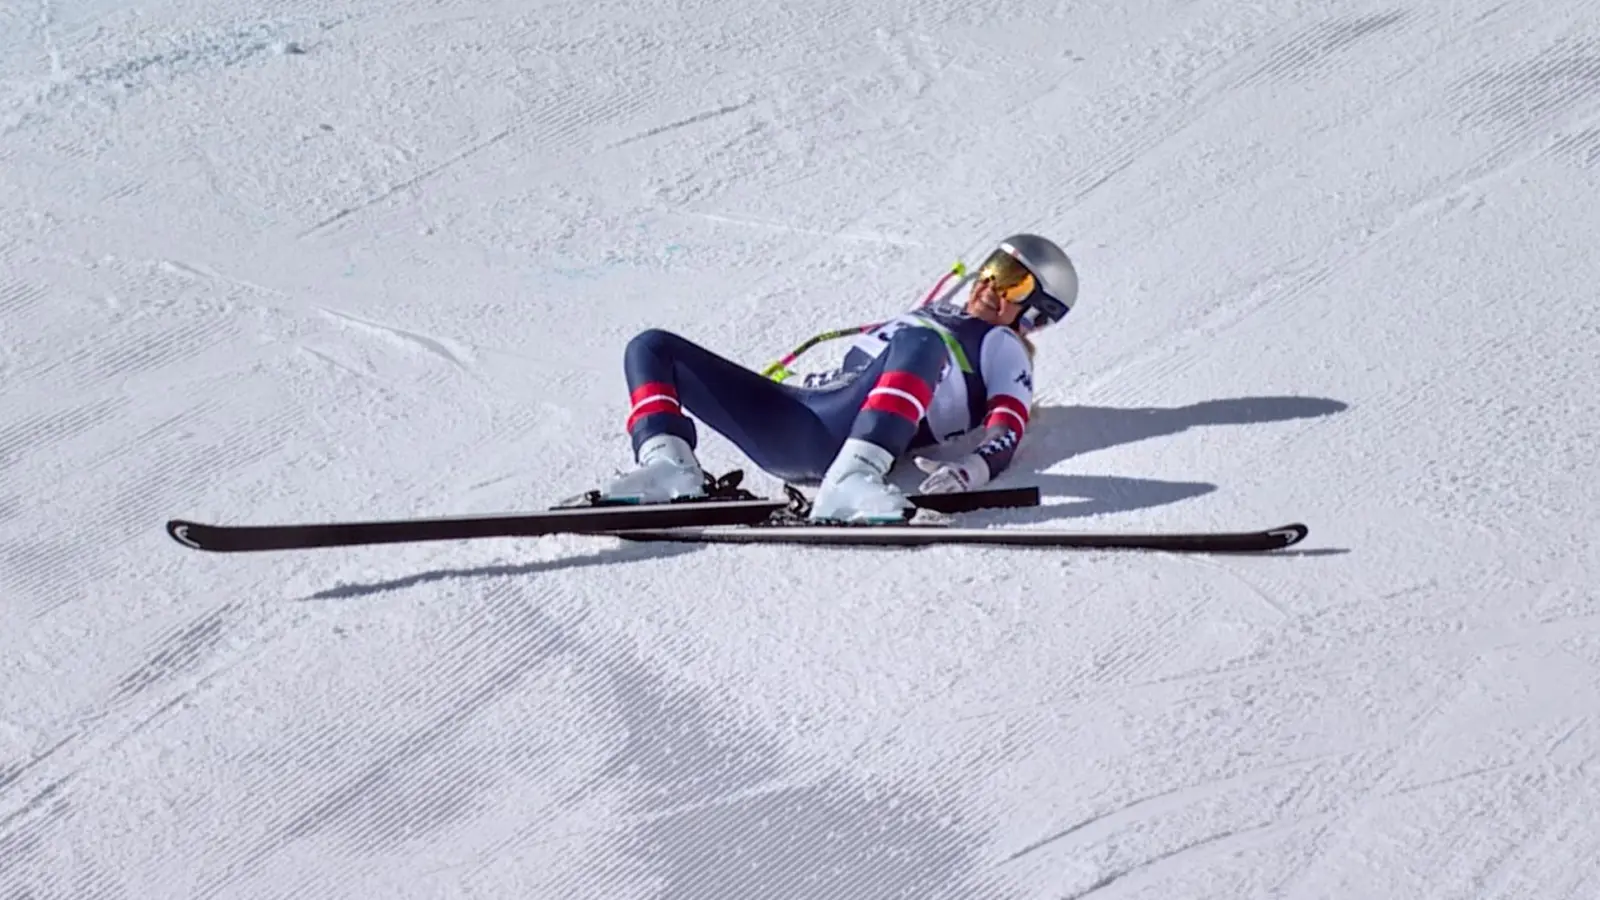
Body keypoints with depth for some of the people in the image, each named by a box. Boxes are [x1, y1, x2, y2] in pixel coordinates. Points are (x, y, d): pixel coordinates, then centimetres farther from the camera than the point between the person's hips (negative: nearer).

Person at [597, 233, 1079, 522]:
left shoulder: (1001, 346, 16)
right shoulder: (931, 314, 37)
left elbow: (1006, 430, 0)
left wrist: (974, 467, -25)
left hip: (853, 428, -7)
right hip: (789, 423, 8)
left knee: (920, 343, -37)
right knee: (652, 347, 0)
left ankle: (854, 477, -50)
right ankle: (669, 464, -27)